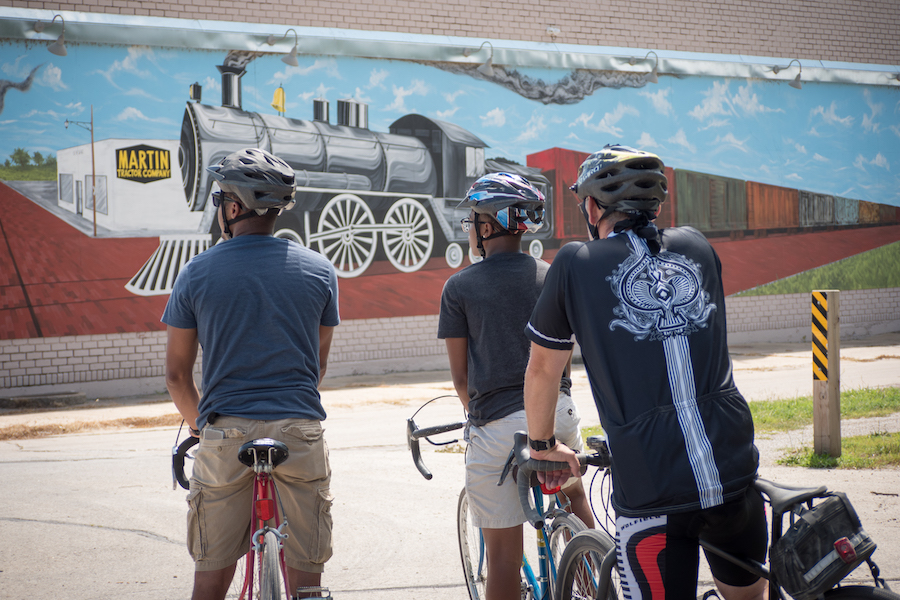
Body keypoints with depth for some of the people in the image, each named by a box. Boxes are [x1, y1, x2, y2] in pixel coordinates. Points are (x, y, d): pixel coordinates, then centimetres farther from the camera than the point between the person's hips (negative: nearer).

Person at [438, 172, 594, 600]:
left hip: (496, 425, -4)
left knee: (503, 552, 1)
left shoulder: (459, 287, -3)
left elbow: (460, 376, 1)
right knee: (572, 490, 33)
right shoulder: (550, 276, 6)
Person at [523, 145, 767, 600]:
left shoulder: (575, 263, 7)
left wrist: (543, 446, 33)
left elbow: (542, 371, 16)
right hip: (735, 470, 3)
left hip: (651, 490, -3)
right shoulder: (696, 246, 16)